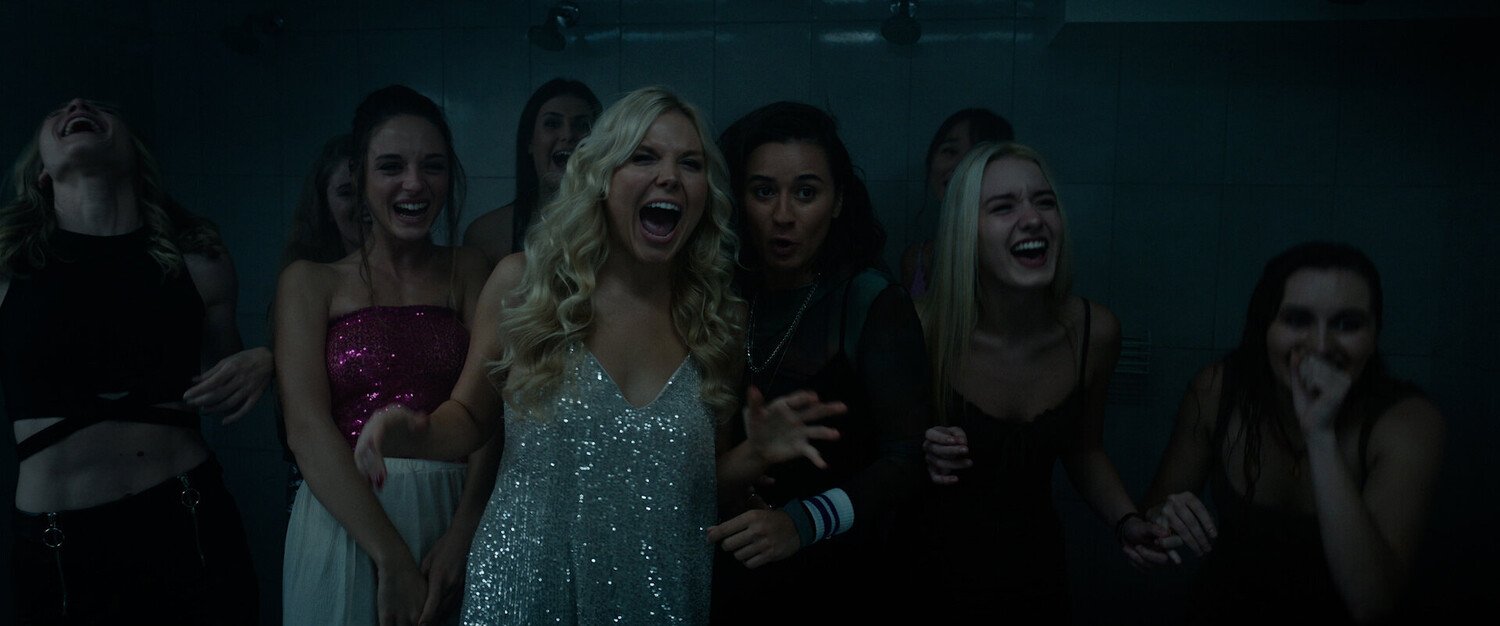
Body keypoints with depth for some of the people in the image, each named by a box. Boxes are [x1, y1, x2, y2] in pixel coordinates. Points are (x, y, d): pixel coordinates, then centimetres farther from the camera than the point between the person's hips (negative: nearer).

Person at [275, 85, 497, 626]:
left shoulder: (466, 271, 7)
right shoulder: (310, 282, 2)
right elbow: (307, 429, -9)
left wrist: (461, 535, -17)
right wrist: (392, 560, -17)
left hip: (454, 514, 2)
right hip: (347, 517, -1)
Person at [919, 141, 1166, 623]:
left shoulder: (1094, 331, -13)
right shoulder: (925, 330, -23)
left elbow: (1084, 452, 4)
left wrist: (1127, 522, -11)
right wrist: (920, 463, -29)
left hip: (1037, 564, 3)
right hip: (940, 567, -3)